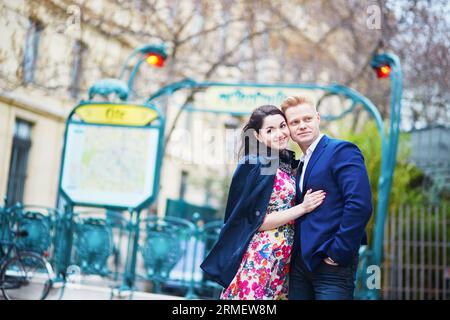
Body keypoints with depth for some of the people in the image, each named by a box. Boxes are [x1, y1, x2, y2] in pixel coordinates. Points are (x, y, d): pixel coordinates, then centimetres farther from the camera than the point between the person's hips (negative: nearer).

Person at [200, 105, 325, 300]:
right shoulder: (255, 166, -13)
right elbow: (257, 221, -15)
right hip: (261, 255, -7)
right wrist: (302, 208, -16)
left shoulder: (286, 162, 8)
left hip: (284, 256, 7)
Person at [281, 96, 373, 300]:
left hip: (331, 265, -7)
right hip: (300, 263, 8)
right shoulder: (301, 164, 17)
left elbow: (360, 205, -20)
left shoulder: (341, 151, -9)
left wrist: (338, 253, -18)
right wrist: (295, 255, 6)